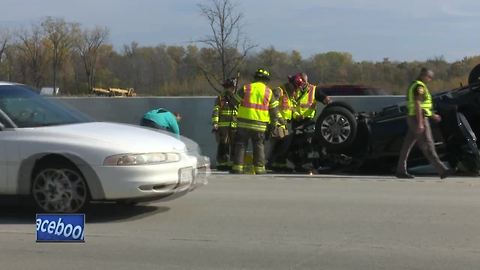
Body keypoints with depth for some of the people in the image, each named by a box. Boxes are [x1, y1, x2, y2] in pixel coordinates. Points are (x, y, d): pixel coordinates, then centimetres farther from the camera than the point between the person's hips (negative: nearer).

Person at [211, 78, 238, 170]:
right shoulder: (220, 99, 6)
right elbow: (215, 112, -1)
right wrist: (214, 124, -12)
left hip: (234, 127, 4)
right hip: (223, 126, -4)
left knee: (234, 145, 3)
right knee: (223, 146, -5)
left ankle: (232, 163, 9)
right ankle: (221, 164, -1)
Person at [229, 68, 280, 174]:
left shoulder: (245, 88, 1)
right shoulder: (268, 92, 4)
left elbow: (235, 101, 2)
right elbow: (274, 109, 6)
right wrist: (274, 121, 18)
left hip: (244, 123, 0)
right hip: (260, 124, 0)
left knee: (240, 145, 7)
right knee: (258, 146, 10)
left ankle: (237, 168, 3)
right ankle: (259, 168, 8)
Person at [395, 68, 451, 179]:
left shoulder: (414, 85, 18)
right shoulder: (419, 86, -14)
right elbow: (417, 105, -22)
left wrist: (432, 115, 26)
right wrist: (420, 123, -25)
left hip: (413, 119, 10)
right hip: (419, 119, -10)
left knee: (407, 145, 8)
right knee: (428, 146, -8)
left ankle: (401, 171, 10)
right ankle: (442, 170, -7)